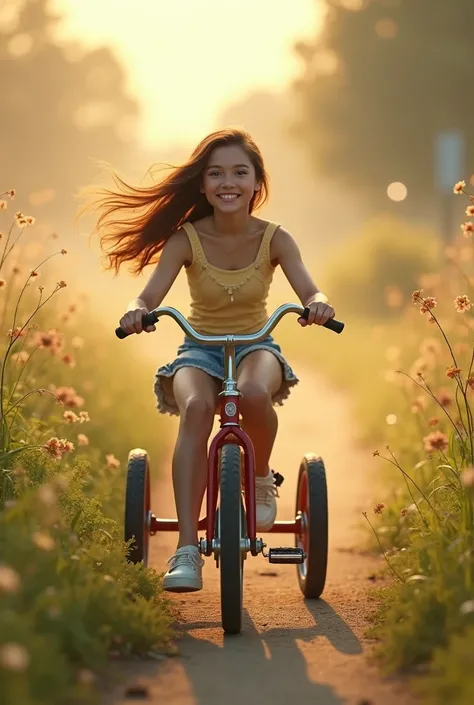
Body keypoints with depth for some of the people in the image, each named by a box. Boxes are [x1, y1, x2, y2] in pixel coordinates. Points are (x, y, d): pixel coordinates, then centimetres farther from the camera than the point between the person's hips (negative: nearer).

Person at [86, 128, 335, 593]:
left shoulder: (274, 240, -7)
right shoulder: (186, 240, -8)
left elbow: (309, 292, -18)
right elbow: (148, 297, -17)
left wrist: (317, 305, -42)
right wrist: (137, 311, -42)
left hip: (255, 346, 0)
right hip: (200, 349, 0)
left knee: (253, 392, -38)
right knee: (195, 407, -36)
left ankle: (261, 479, -5)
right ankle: (186, 550, -38)